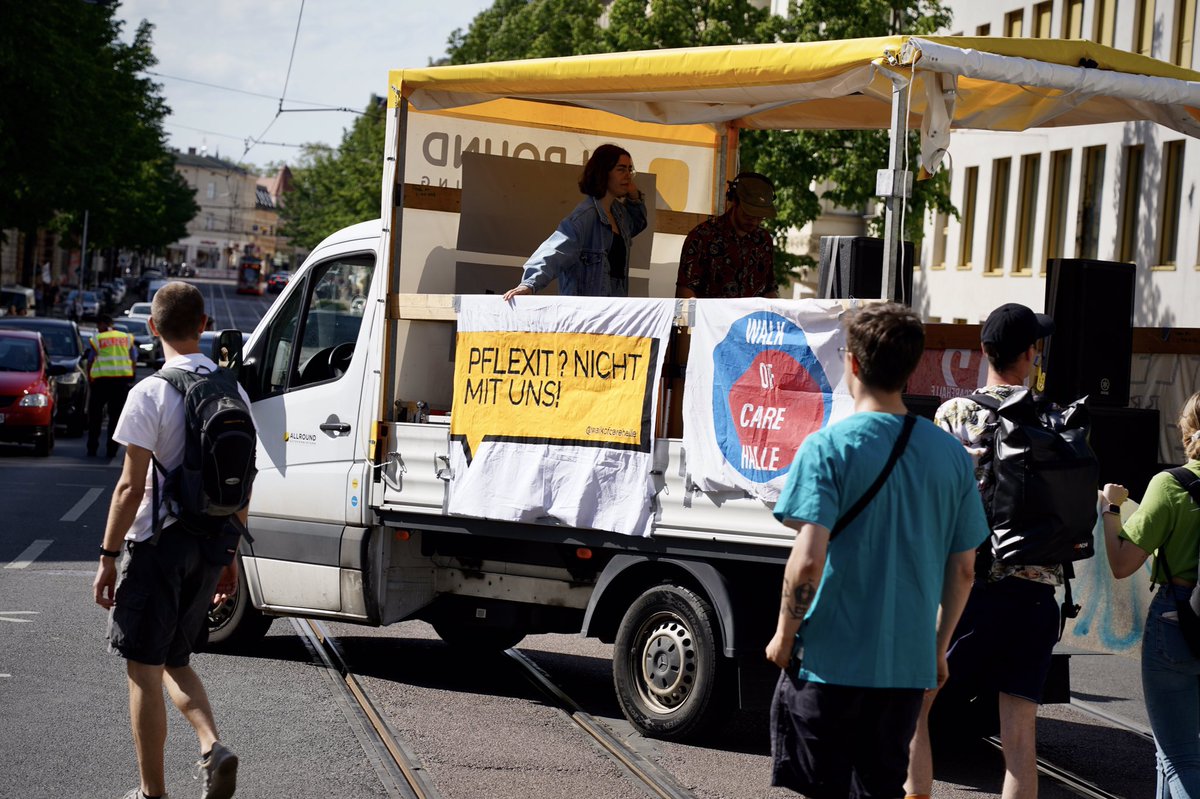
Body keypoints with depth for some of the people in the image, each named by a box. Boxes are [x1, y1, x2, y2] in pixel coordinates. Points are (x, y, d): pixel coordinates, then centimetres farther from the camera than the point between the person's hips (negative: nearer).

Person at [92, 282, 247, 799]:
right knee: (175, 662, 20)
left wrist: (108, 555, -8)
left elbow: (131, 486, -14)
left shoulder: (151, 393, -13)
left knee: (144, 670, 4)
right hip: (209, 545, 6)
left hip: (158, 544, -6)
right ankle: (212, 748, -2)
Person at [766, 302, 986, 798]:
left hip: (828, 664, -4)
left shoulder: (828, 447, -11)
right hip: (907, 665, 4)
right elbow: (962, 569, 8)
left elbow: (808, 559, -18)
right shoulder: (949, 454, 3)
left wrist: (784, 636, -4)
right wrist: (938, 647, 20)